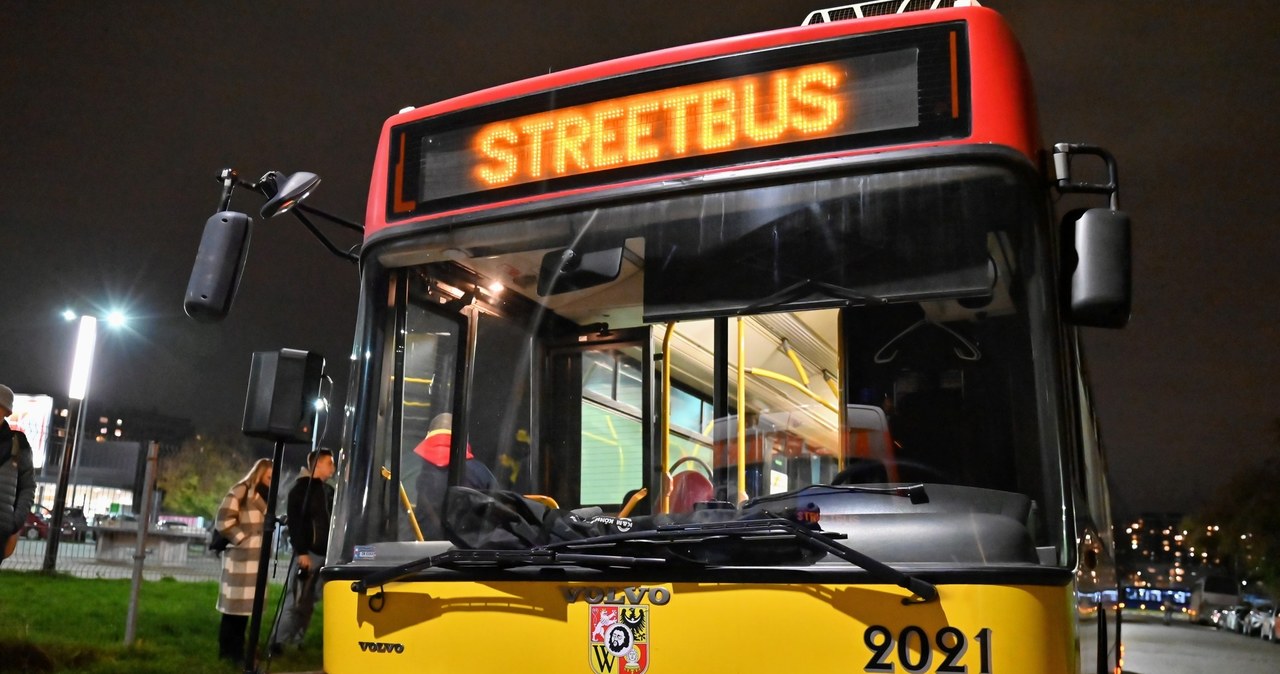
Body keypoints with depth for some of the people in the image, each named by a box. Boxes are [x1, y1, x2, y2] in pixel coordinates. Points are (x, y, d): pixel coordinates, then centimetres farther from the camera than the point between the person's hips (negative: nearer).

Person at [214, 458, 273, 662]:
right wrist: (243, 539, -12)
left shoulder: (263, 496, 18)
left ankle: (237, 649, 20)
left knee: (246, 604, 12)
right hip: (240, 558, -9)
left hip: (256, 558, 9)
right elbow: (223, 520, -16)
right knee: (235, 605, -3)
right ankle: (227, 650, 5)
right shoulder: (240, 491, -10)